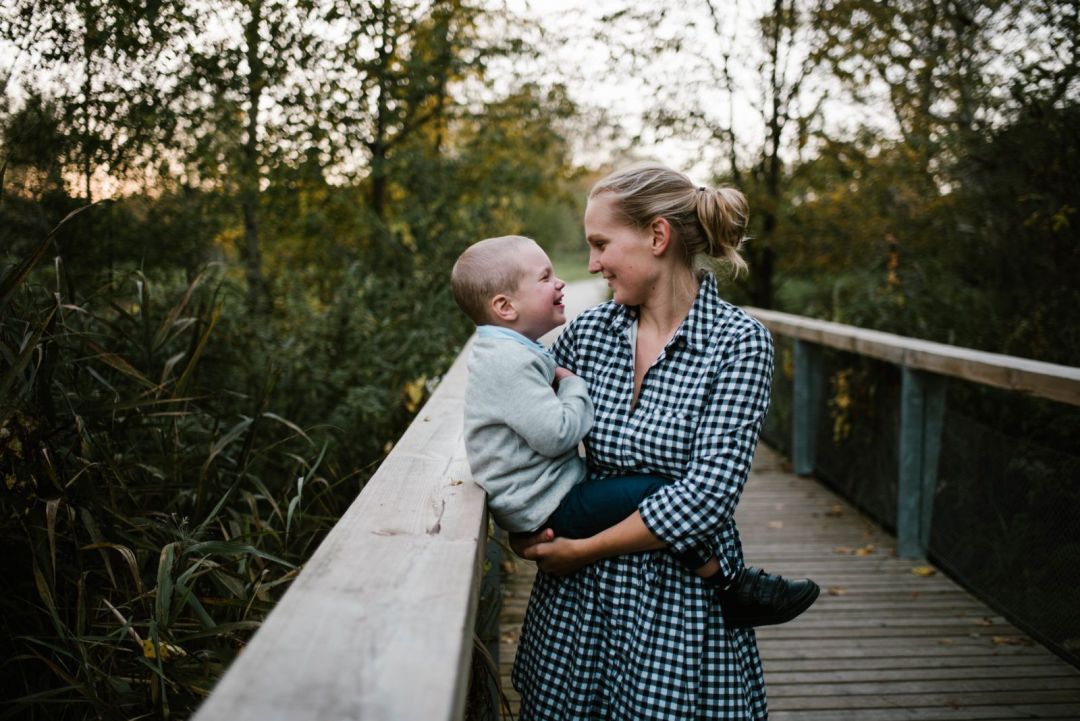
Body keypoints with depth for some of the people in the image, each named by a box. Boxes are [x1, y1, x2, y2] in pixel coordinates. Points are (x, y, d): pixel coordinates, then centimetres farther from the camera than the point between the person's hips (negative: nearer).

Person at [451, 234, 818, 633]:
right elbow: (557, 434, -26)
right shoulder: (510, 362, -22)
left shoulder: (511, 353, 14)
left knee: (635, 477, 18)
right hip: (546, 509, -12)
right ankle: (733, 590, -8)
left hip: (553, 493, 12)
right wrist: (573, 386, -10)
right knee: (653, 492, -19)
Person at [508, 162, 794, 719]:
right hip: (577, 593, 4)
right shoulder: (590, 330, 0)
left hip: (682, 597, -4)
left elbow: (706, 497, -20)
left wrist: (581, 549, -14)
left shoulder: (738, 342, -13)